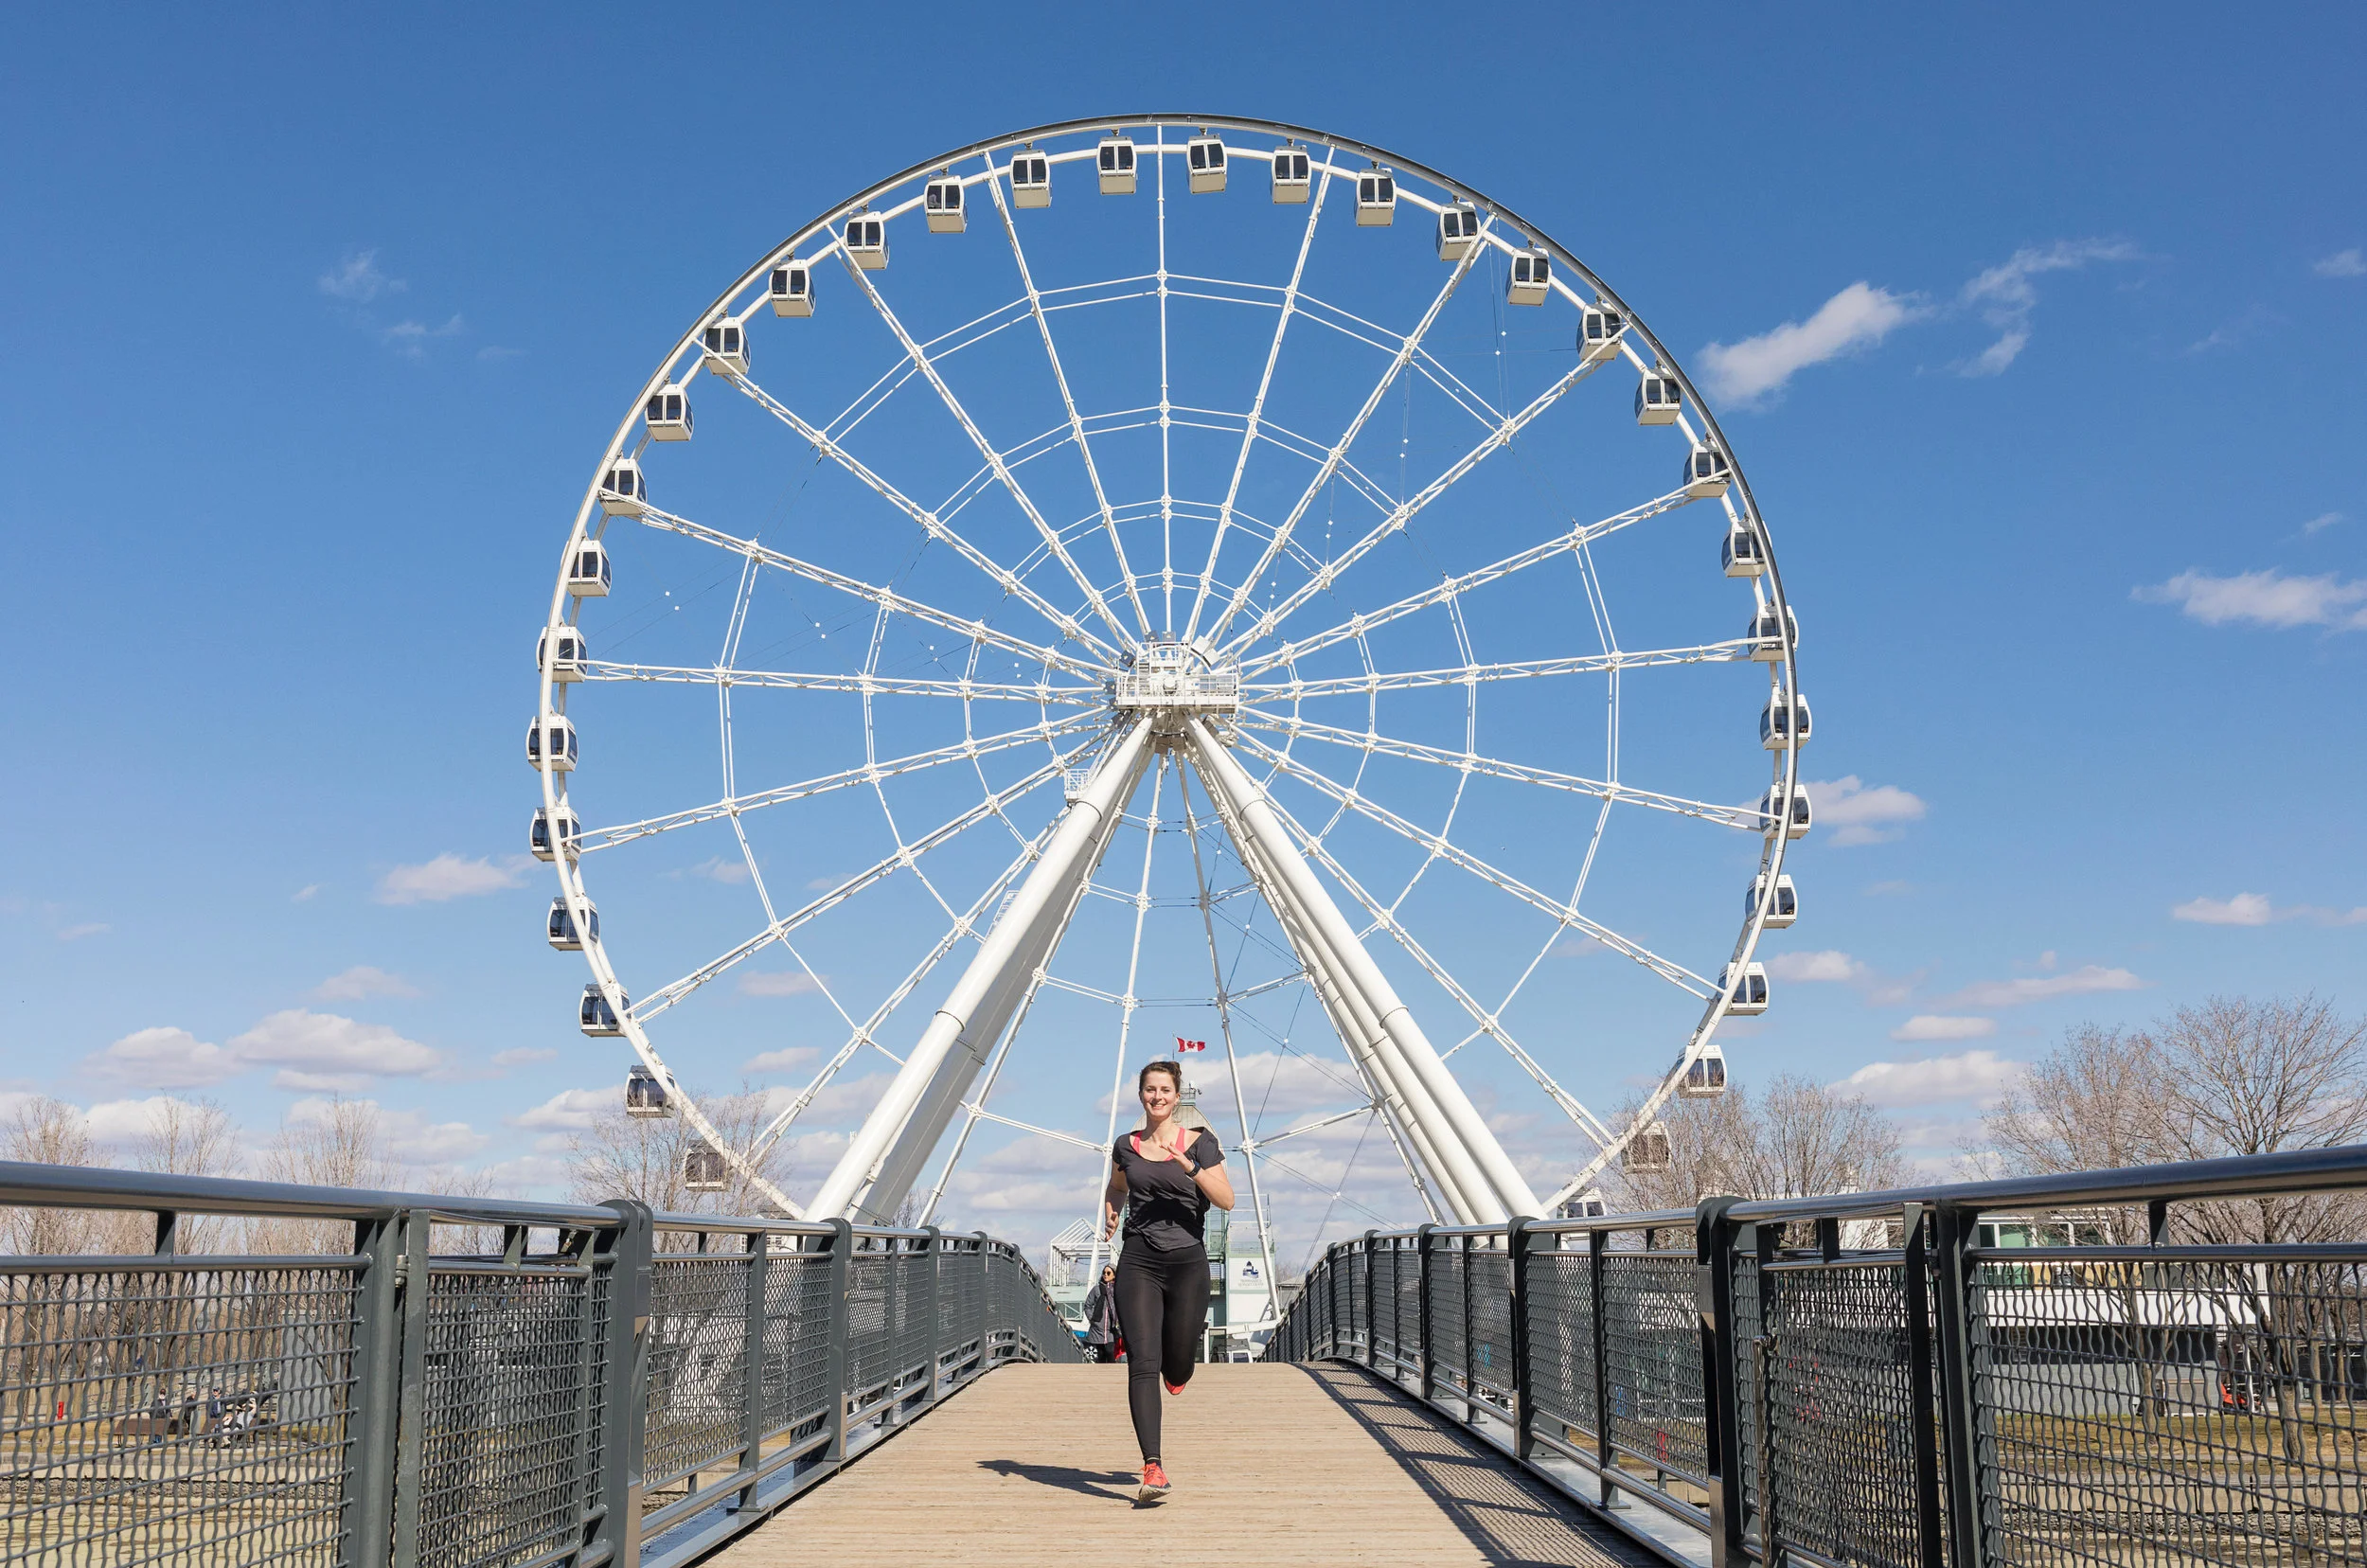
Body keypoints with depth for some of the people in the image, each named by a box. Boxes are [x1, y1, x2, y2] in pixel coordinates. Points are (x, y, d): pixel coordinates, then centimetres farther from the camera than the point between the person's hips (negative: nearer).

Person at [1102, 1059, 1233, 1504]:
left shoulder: (1199, 1144, 1)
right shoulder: (1126, 1146, 9)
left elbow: (1226, 1200, -9)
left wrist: (1190, 1168, -21)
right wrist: (1109, 1211, 9)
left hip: (1187, 1262, -1)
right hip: (1138, 1262, 1)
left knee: (1177, 1370, 7)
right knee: (1143, 1365, -13)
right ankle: (1153, 1468, -17)